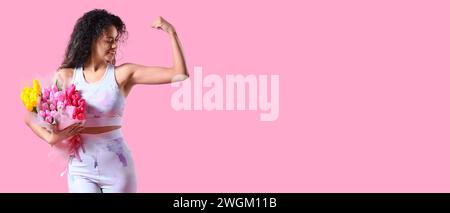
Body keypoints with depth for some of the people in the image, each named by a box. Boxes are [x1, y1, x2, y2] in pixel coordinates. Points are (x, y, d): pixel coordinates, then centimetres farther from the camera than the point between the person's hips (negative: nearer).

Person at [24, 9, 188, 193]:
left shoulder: (123, 74, -3)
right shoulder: (66, 76, 0)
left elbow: (180, 74, -8)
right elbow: (30, 115, 6)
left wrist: (171, 31, -12)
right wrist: (51, 138, -11)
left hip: (117, 168, 0)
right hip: (81, 170, 0)